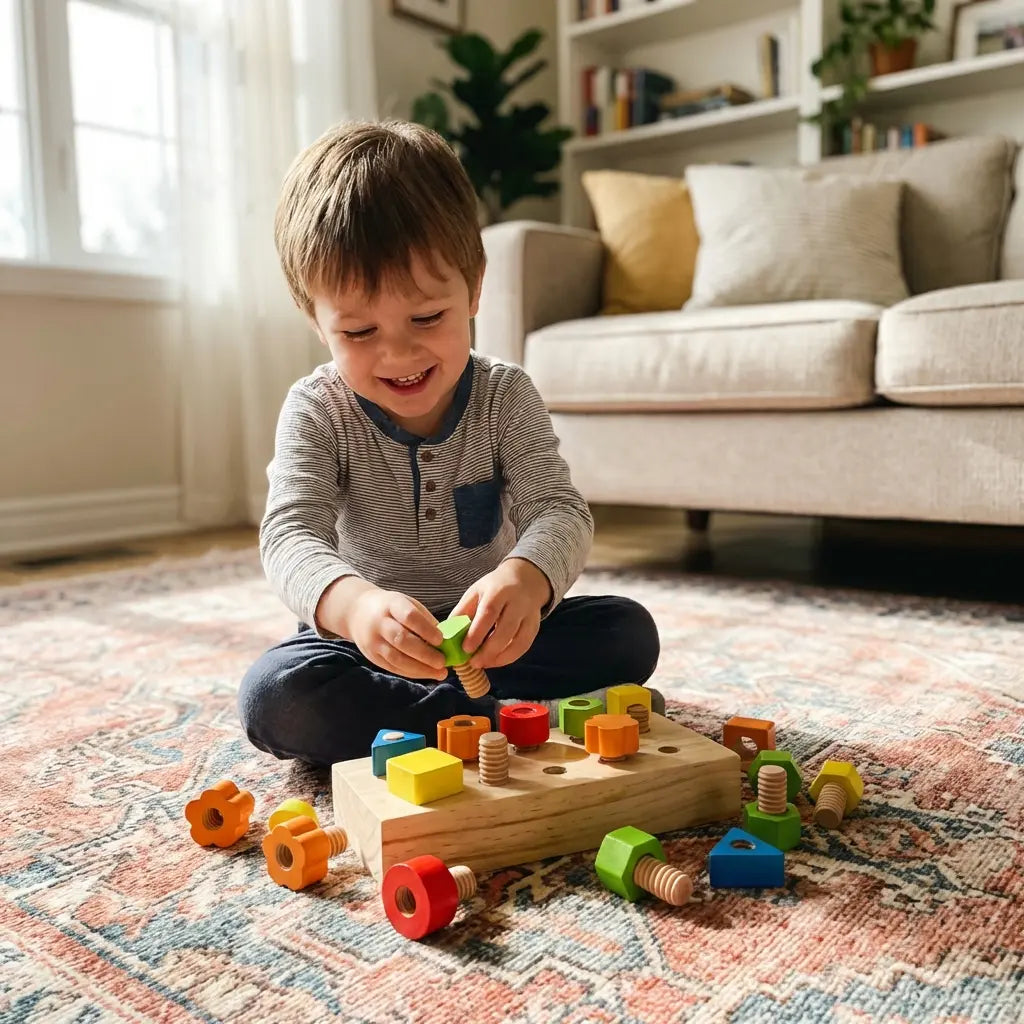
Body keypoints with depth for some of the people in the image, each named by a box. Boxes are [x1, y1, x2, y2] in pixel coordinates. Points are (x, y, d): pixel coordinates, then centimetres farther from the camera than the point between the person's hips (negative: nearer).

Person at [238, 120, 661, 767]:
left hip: (488, 637, 1)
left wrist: (525, 579, -46)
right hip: (365, 641, 0)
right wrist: (352, 602, -49)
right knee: (273, 695, -30)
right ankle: (500, 718, -27)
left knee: (630, 633, -18)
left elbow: (559, 509, -20)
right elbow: (290, 532, -24)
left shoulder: (505, 397, -10)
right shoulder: (317, 412, -12)